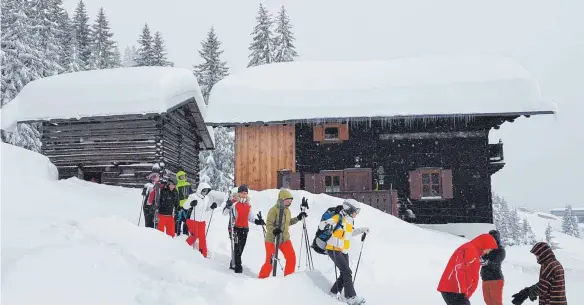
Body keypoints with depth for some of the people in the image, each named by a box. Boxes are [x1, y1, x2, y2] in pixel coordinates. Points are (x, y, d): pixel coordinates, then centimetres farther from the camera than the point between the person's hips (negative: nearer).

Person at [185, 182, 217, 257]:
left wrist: (211, 207, 3)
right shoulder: (193, 197, -12)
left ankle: (203, 254, 14)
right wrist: (191, 204, -32)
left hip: (202, 221, 6)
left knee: (202, 237, 5)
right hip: (192, 220, -6)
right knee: (195, 236, -10)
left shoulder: (206, 198, 10)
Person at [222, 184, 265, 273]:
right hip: (235, 228, -6)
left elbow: (250, 218, 21)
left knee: (241, 248, 10)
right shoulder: (233, 202, -4)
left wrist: (257, 221, 4)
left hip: (245, 229, 6)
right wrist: (228, 206, -28)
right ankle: (238, 266, -7)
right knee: (237, 248, -12)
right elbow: (224, 213, -9)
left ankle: (233, 264, 23)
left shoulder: (248, 204, 15)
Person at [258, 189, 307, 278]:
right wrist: (273, 230, -38)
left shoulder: (287, 210, 9)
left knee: (292, 258, 1)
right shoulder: (274, 210, -16)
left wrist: (298, 218, 15)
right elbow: (268, 224, -20)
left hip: (285, 239, 7)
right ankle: (262, 278, 13)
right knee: (270, 261, -6)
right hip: (272, 239, -7)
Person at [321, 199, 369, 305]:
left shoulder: (350, 221, 10)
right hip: (334, 250, -9)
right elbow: (321, 225, -21)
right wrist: (326, 225, -42)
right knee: (347, 272, -10)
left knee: (345, 273, 9)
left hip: (344, 251, 9)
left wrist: (362, 230, 30)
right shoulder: (338, 218, -16)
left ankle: (334, 293, 23)